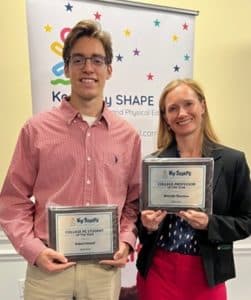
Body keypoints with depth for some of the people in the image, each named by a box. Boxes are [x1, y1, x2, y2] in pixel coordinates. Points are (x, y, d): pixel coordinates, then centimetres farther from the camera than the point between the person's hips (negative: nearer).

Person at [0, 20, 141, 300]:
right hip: (48, 267, -1)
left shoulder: (128, 135, 1)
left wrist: (126, 241, -4)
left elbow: (133, 201, 9)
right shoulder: (36, 129, -5)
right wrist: (33, 249, -11)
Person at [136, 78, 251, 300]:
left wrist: (209, 223, -19)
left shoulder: (232, 160, -5)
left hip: (207, 272, 0)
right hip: (157, 270, 1)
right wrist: (147, 223, -17)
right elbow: (139, 216, 4)